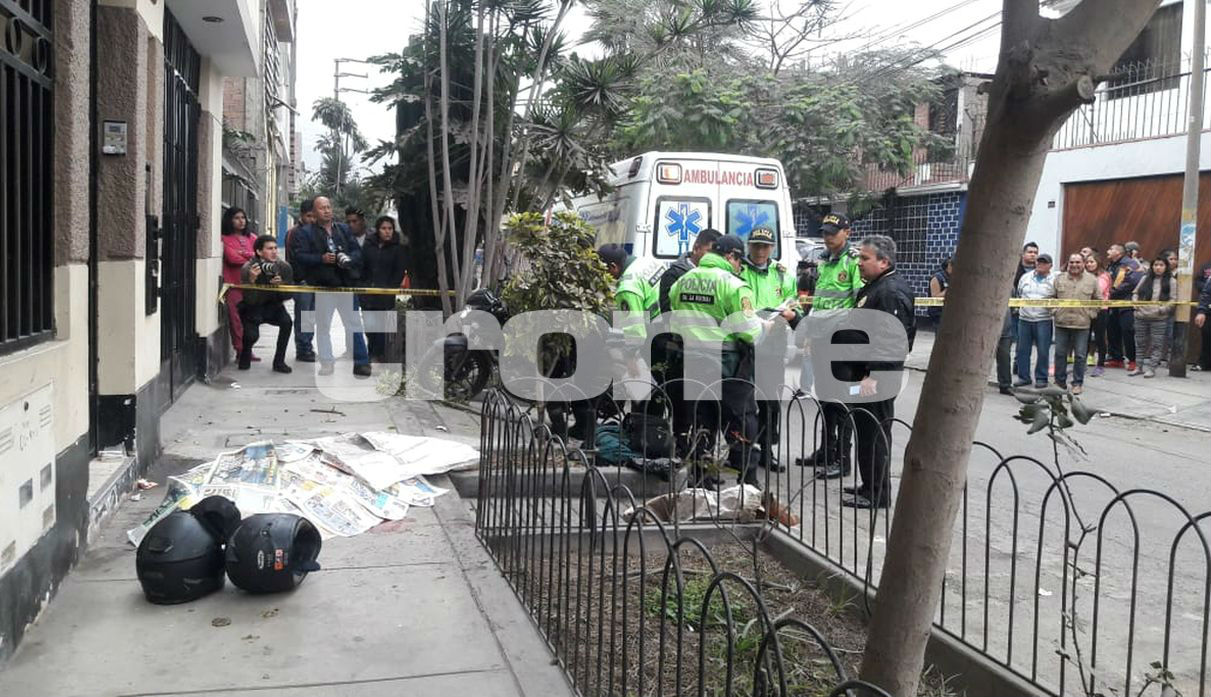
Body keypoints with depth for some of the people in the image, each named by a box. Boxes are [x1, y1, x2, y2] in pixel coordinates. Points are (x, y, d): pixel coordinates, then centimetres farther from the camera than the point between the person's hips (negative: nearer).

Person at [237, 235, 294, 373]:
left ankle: (279, 362, -10)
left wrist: (281, 285, -25)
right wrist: (252, 280, -40)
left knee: (287, 321, -26)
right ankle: (245, 356, 14)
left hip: (273, 306, 3)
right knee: (252, 335, -25)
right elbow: (250, 300, -24)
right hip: (252, 309, -3)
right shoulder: (247, 269, -20)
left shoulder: (284, 267, -11)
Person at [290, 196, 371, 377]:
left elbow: (357, 251, 11)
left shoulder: (344, 229, 14)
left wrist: (349, 259, -11)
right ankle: (327, 363, 10)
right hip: (322, 286, -2)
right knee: (323, 326, 2)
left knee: (355, 324, 3)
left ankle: (361, 362, 7)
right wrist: (322, 259, -19)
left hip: (346, 284, 2)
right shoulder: (305, 233, 4)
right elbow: (300, 256, -6)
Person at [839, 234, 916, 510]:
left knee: (874, 433, -4)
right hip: (866, 371, 11)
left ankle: (876, 495, 4)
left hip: (878, 376, -11)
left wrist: (875, 375, -27)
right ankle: (870, 487, 26)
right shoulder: (874, 287, 16)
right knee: (866, 430, 16)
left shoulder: (892, 292, -18)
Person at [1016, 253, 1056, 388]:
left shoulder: (1054, 281, 2)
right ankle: (1023, 377, 14)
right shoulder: (1025, 277, 13)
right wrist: (1018, 307, 13)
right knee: (1023, 349, 5)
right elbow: (1018, 295, 21)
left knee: (1043, 351, -2)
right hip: (1024, 318, 3)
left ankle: (1041, 378, 8)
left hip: (1043, 320, -3)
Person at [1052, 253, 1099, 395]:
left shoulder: (1092, 280, 5)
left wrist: (1091, 313, 1)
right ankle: (1060, 381, 17)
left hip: (1082, 324, -1)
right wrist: (1054, 310, 0)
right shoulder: (1059, 279, 6)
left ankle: (1078, 383, 12)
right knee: (1060, 353, 6)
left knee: (1080, 355, 3)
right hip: (1061, 322, 1)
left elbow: (1098, 299, 11)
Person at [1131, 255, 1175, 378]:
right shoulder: (1145, 279, 10)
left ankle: (1151, 368, 6)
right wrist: (1135, 302, -2)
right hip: (1141, 316, 4)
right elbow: (1135, 293, 17)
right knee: (1140, 342, 10)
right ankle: (1140, 367, 21)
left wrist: (1162, 309, -16)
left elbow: (1173, 300, -5)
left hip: (1159, 318, -4)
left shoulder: (1171, 281, 0)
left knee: (1156, 344, 0)